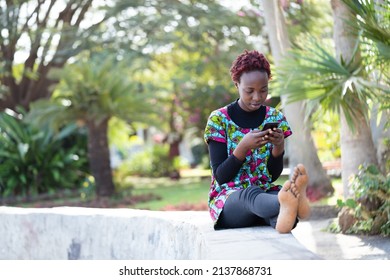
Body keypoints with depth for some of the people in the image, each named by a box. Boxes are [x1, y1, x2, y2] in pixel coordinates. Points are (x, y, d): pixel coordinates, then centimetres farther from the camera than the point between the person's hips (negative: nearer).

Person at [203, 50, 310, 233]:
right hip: (227, 198, -3)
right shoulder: (218, 119, -3)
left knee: (279, 195, -36)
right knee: (249, 195, -41)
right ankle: (291, 204, -75)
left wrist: (278, 147, -16)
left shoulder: (276, 118, 7)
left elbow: (273, 175, 4)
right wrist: (244, 146, -24)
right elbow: (220, 177, -8)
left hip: (265, 193, 3)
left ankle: (286, 211, -73)